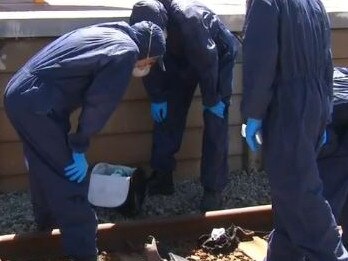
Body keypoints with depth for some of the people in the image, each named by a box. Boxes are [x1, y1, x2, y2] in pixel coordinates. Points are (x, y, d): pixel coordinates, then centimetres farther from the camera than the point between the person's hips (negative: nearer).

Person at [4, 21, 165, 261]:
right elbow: (100, 103, -11)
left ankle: (48, 220, 47)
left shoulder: (107, 33, 21)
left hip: (18, 93, 9)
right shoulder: (126, 50, -5)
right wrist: (79, 149, -2)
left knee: (44, 167, 27)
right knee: (72, 176, 1)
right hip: (37, 104, -9)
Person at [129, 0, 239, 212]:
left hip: (218, 56, -5)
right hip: (182, 57, 6)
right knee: (167, 114, 2)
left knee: (215, 125, -8)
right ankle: (162, 176, 14)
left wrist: (212, 100, -21)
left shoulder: (190, 19, -42)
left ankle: (213, 189, -1)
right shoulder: (146, 21, -24)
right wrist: (157, 97, -7)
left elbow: (207, 61, -31)